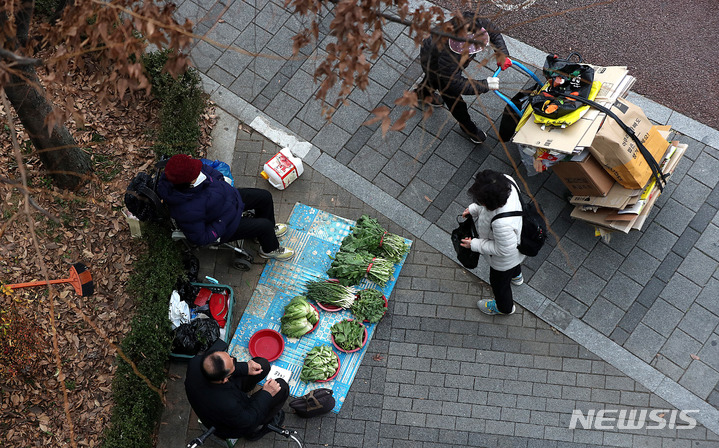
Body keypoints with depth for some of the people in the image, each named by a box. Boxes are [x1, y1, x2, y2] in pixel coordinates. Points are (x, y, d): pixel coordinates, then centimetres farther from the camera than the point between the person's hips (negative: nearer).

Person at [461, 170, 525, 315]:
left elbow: (504, 250, -31)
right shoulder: (506, 180, -32)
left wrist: (475, 244, -22)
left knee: (499, 282, 28)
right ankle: (516, 276, 78)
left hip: (504, 261, -6)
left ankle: (504, 307, 62)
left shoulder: (502, 223, -51)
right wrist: (474, 209, -6)